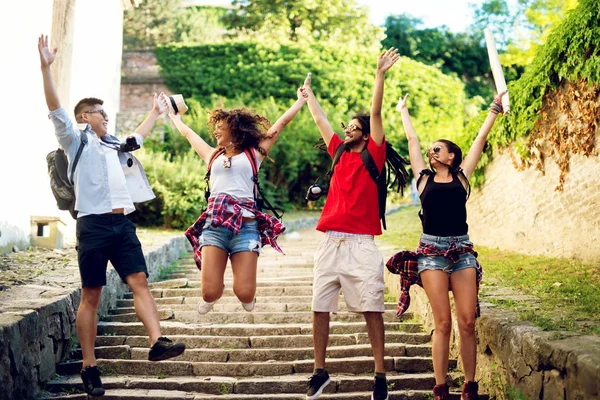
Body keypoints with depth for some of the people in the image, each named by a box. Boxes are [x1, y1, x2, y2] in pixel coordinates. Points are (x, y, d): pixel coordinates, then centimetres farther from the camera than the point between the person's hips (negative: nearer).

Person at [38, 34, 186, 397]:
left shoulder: (113, 145, 25)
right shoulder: (77, 140, 6)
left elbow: (139, 137, 45)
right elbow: (56, 109, -8)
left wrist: (156, 113, 56)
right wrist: (46, 67, -18)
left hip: (122, 224, 6)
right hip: (94, 224, -6)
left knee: (140, 281, -9)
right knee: (91, 296, -2)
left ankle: (158, 343, -20)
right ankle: (89, 367, 3)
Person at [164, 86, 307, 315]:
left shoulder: (254, 153, 15)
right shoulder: (213, 156, 22)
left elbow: (281, 123, 19)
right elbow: (187, 132, 37)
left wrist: (301, 100, 23)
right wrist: (173, 114, 50)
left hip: (245, 225, -2)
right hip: (214, 224, 2)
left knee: (245, 293, -11)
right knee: (210, 292, -11)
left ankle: (247, 296, 27)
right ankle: (209, 299, 27)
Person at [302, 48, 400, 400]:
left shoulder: (373, 156, 3)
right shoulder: (340, 153, 16)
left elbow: (376, 114, -5)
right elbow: (320, 120, 26)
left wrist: (380, 75, -10)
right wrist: (308, 92, 36)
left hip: (361, 245, -5)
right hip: (331, 242, 6)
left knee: (372, 309, -3)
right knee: (320, 308, 5)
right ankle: (320, 372, 15)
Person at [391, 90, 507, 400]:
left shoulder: (461, 177, 12)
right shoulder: (424, 178, 11)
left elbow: (480, 139, 16)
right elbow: (412, 139, 18)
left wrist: (494, 109, 23)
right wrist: (403, 111, 29)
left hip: (462, 251, 1)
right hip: (432, 251, -1)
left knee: (467, 321, -4)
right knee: (443, 323, -6)